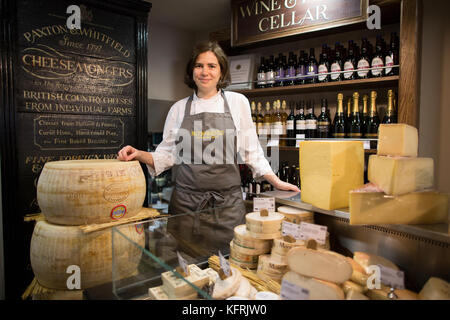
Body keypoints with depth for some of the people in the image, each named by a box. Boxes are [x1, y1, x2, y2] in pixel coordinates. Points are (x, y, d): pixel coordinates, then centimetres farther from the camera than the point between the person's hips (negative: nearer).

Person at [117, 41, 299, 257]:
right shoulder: (179, 108, 7)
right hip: (186, 202, 1)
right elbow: (166, 155, 9)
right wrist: (139, 155, -7)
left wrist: (276, 182, 5)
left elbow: (251, 151, 8)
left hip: (227, 203, 0)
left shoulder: (238, 102, 4)